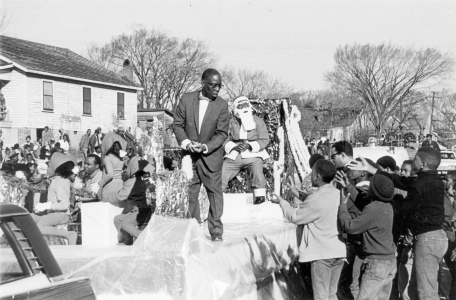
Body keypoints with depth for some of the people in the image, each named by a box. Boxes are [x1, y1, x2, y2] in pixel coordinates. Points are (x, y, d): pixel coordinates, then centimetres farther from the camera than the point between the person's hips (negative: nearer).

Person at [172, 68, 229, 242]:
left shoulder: (222, 105, -6)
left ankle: (216, 232, 7)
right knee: (190, 193, 7)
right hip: (189, 155, 2)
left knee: (215, 193, 0)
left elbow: (222, 134, -7)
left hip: (211, 155, -1)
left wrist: (206, 147, -21)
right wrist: (186, 142, -15)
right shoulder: (187, 99, -2)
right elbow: (177, 124, 1)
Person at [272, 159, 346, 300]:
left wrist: (282, 202, 8)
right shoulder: (338, 194, 3)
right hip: (339, 252, 7)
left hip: (322, 254, -7)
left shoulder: (317, 199, -18)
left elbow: (295, 217, -6)